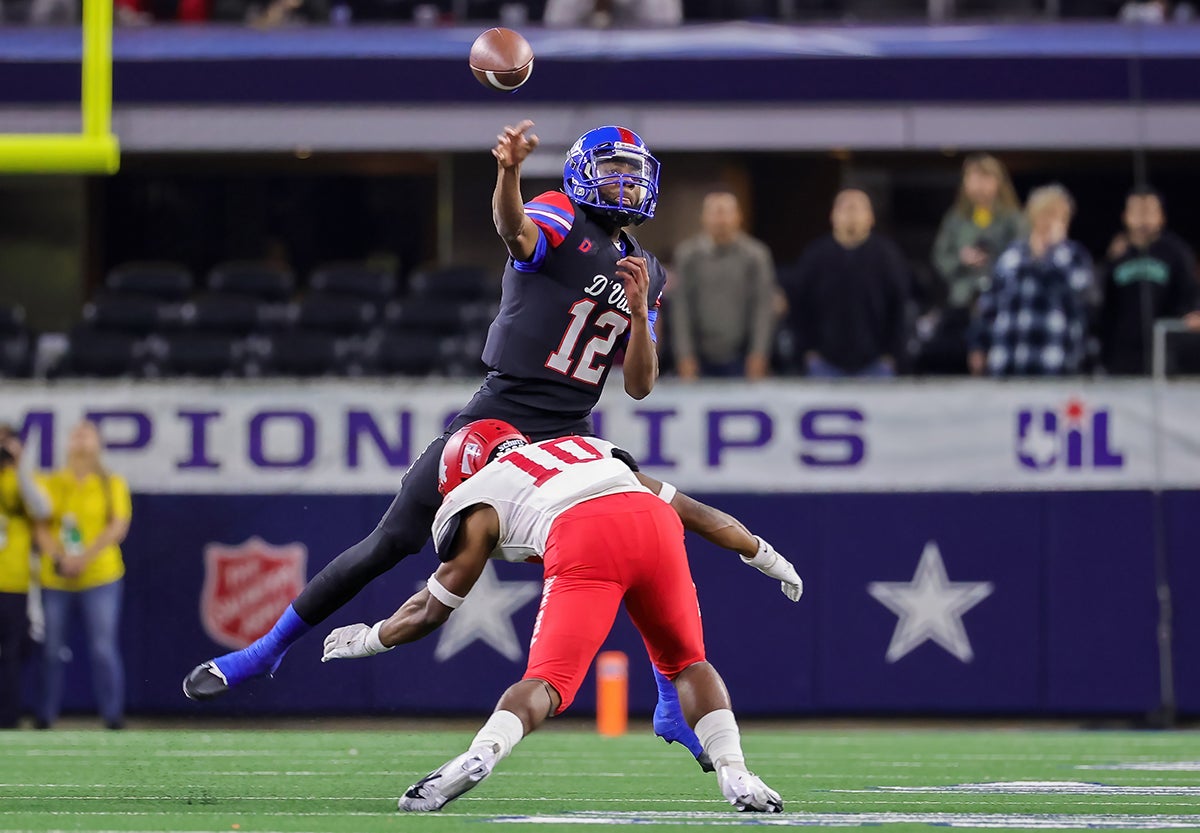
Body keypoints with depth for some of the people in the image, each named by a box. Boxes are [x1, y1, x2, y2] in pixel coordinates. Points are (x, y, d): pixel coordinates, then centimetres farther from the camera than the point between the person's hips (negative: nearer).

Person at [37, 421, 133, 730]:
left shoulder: (112, 484, 6)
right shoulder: (52, 483, 9)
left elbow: (118, 527, -3)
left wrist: (84, 558, -14)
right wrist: (60, 557, -15)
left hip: (99, 576, -2)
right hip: (55, 577, 2)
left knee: (103, 649, -7)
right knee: (52, 649, 3)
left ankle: (113, 715, -2)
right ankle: (46, 716, 10)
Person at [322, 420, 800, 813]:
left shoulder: (479, 506, 27)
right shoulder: (593, 449, 41)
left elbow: (431, 611, 30)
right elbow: (695, 513, 42)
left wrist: (367, 639, 48)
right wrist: (765, 556, 53)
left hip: (581, 542, -4)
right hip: (655, 524, 4)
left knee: (548, 683, -7)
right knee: (686, 664, 22)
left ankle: (479, 757, -33)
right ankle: (734, 775, 3)